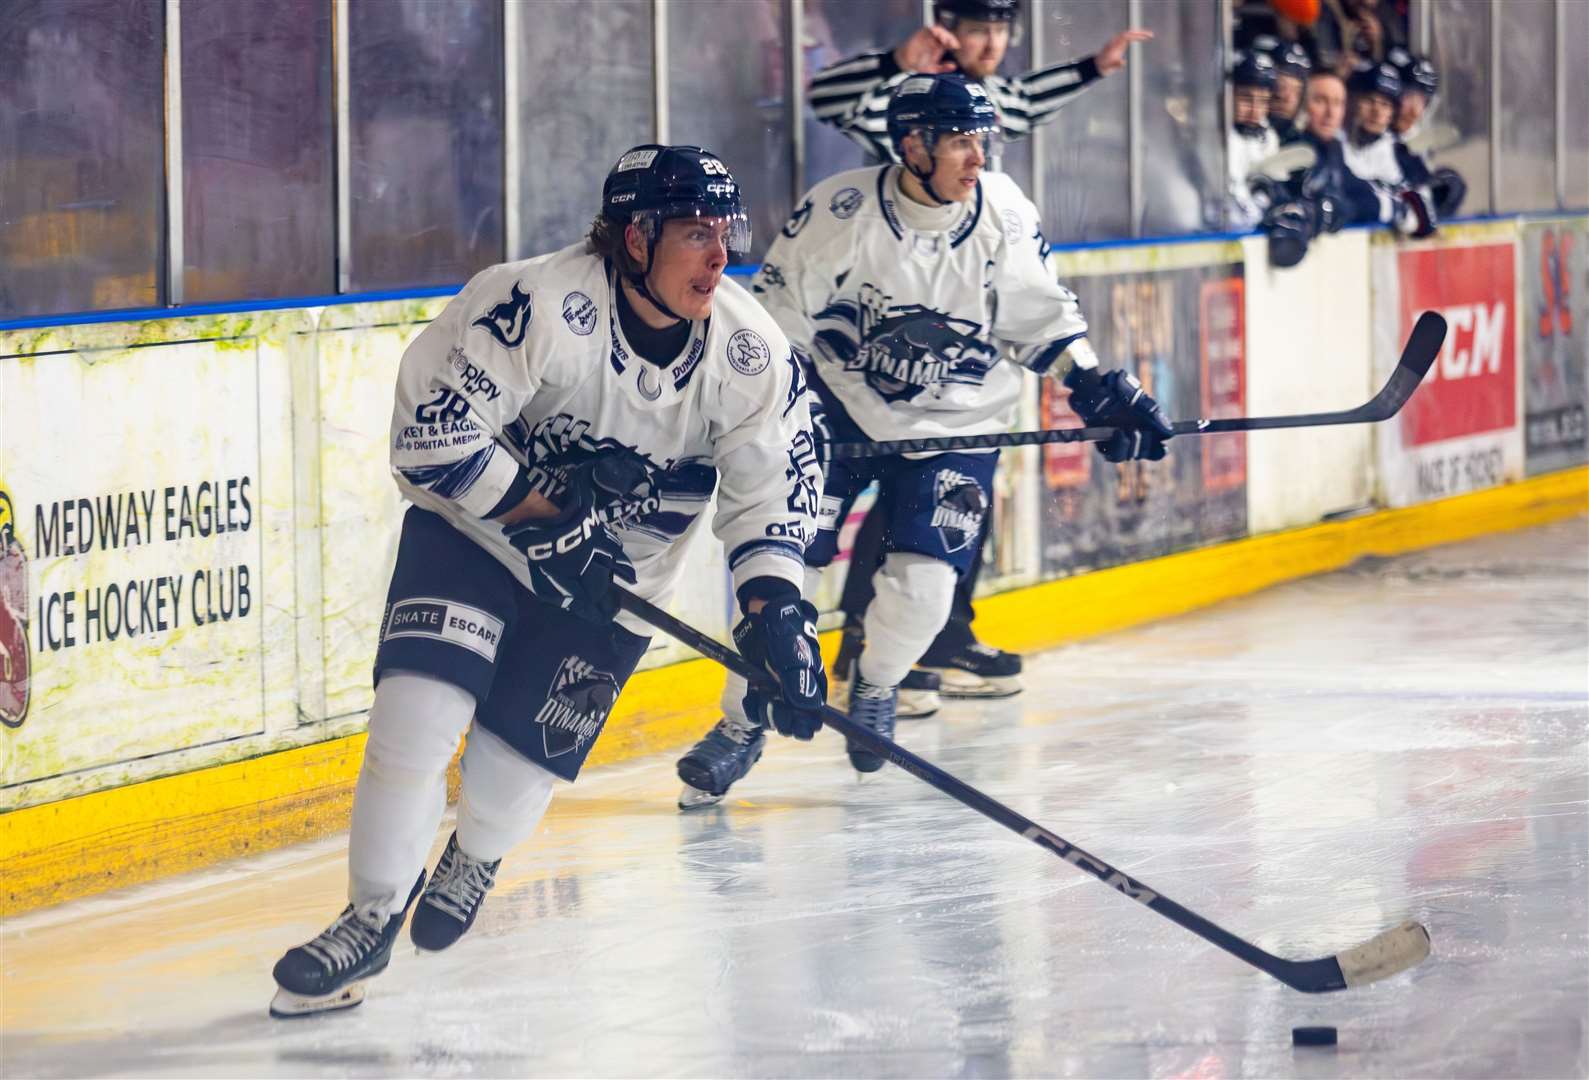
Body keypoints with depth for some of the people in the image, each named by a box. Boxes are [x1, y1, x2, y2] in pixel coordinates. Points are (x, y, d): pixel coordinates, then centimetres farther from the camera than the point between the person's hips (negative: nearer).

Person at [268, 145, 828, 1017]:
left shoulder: (749, 354, -15)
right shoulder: (536, 307, -29)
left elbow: (775, 485, -6)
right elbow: (432, 431, -26)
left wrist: (774, 612, -17)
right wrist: (543, 516, -24)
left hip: (613, 574, 3)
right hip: (474, 527, -3)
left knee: (521, 750, 0)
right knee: (419, 712, -16)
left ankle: (475, 860, 36)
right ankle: (373, 918, 3)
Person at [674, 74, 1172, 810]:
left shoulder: (1006, 216, -10)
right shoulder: (841, 211, -18)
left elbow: (1042, 318, 3)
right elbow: (778, 309, -7)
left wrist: (1101, 392, -4)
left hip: (954, 424, 1)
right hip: (839, 409, -1)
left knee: (922, 584, -12)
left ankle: (874, 687, 22)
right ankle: (740, 728, 9)